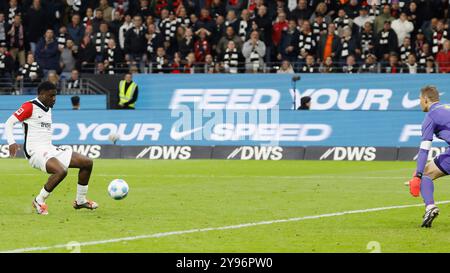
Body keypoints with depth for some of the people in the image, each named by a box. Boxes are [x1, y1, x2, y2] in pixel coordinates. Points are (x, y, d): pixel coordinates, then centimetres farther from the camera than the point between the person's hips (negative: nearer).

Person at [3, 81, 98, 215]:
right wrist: (12, 143, -25)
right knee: (61, 171, -35)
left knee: (87, 162, 2)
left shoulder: (48, 109, 18)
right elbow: (9, 123, -11)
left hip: (50, 149, 9)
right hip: (35, 152, -9)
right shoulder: (30, 106, -7)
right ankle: (39, 201, -16)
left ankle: (80, 201, 14)